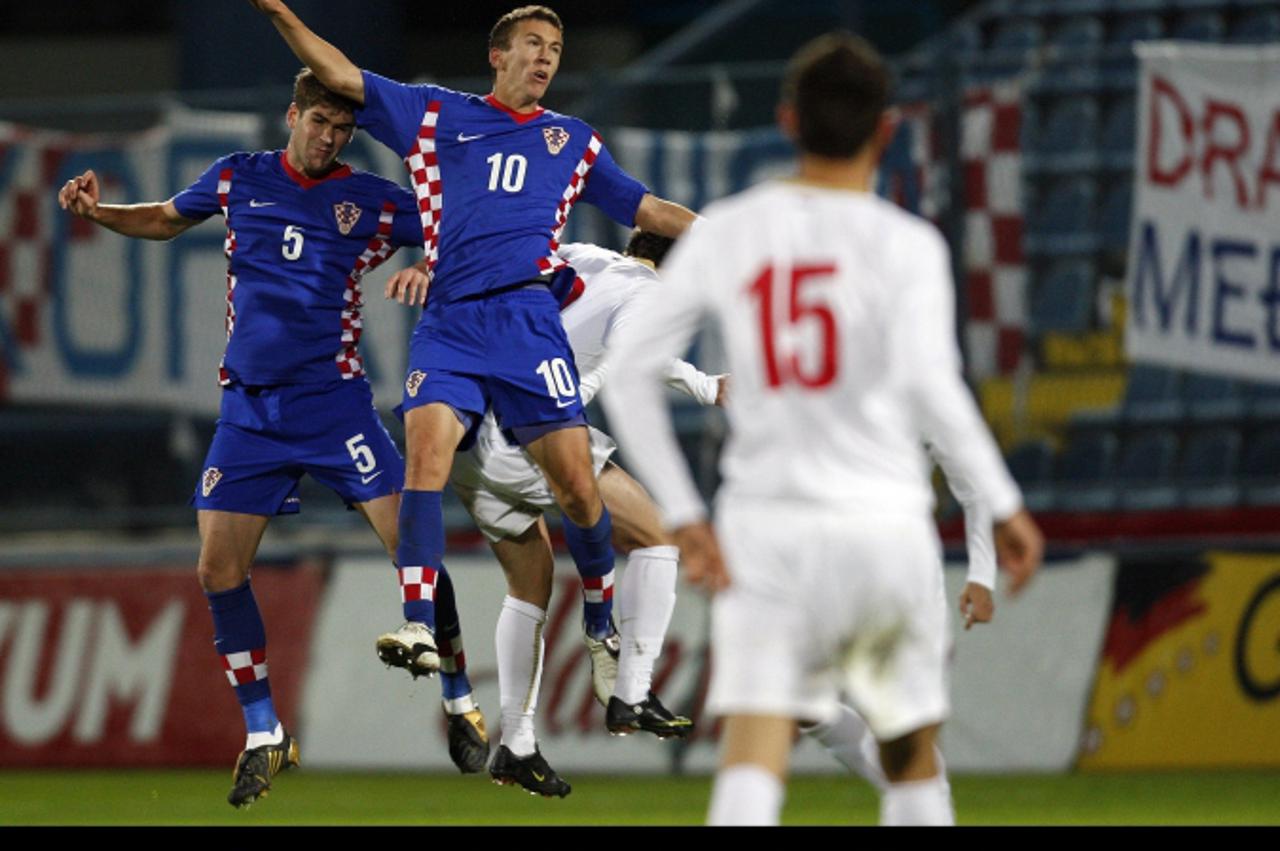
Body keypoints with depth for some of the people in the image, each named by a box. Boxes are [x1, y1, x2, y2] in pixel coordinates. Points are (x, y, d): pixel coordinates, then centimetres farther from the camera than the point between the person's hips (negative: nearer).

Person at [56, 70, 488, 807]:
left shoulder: (375, 201, -1)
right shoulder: (240, 179, 7)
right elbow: (164, 221, 22)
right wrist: (99, 211, 5)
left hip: (335, 402, -2)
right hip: (249, 407, 2)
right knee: (219, 567, -4)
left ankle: (461, 708, 4)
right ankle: (264, 737, 9)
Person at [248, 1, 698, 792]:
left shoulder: (574, 141, 20)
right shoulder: (435, 114, 16)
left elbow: (649, 210, 25)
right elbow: (344, 77, 13)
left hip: (527, 318, 1)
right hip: (449, 322, -1)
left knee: (576, 480, -6)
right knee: (428, 443, -23)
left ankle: (606, 630, 14)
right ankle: (420, 627, -29)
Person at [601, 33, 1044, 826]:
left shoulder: (726, 233, 4)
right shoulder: (905, 244, -5)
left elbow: (630, 371, 3)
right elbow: (929, 385, -18)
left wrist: (684, 514, 7)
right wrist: (1004, 504, -9)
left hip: (765, 530, 1)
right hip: (885, 529, -1)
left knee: (752, 762, -10)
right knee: (914, 760, 17)